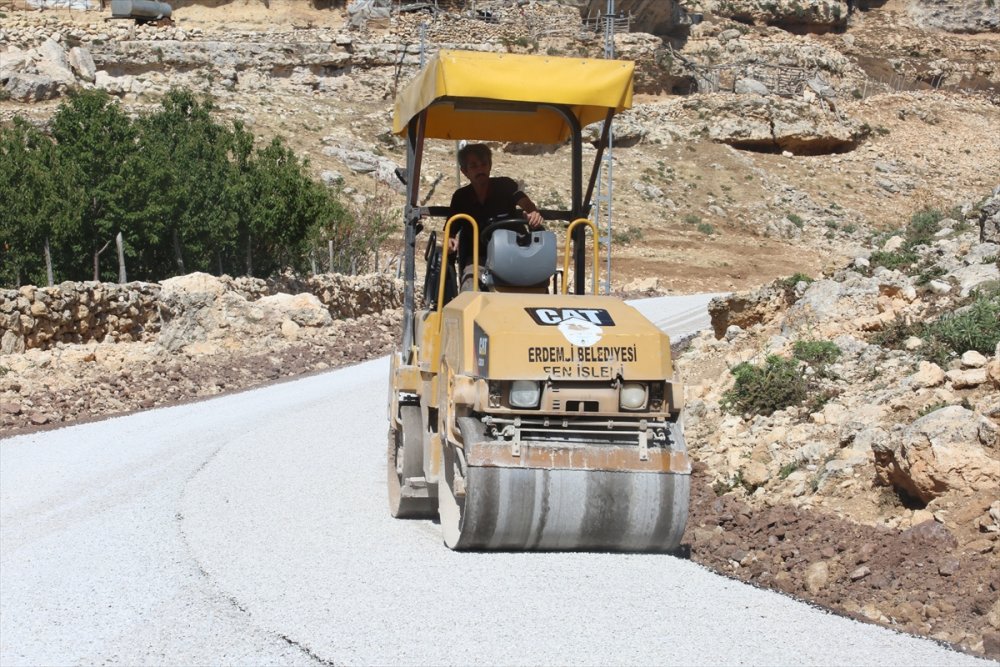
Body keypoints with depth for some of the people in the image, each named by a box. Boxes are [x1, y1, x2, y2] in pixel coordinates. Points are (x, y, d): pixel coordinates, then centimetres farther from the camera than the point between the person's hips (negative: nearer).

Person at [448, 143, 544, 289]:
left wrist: (533, 213, -39)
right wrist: (450, 241, -15)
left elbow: (525, 203, -13)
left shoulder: (505, 185, 4)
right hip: (474, 259, 1)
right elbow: (451, 230, 10)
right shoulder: (461, 197, 9)